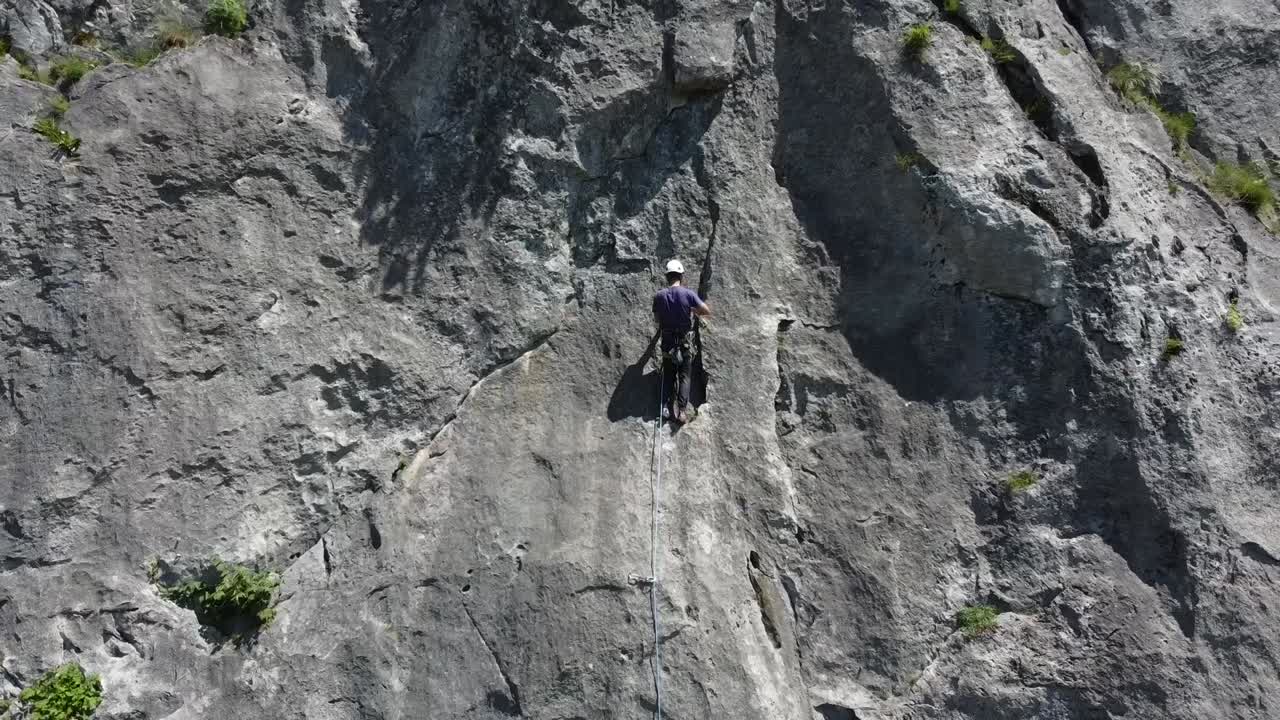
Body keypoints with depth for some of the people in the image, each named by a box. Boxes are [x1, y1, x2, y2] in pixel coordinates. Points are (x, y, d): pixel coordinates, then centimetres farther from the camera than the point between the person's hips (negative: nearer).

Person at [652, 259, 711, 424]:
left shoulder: (659, 296, -6)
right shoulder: (688, 294, -12)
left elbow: (656, 319, 6)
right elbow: (707, 312, -6)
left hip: (667, 341, 2)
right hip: (685, 341, -2)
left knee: (669, 376, 12)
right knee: (684, 376, 4)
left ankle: (670, 409, 6)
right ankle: (682, 410, -6)